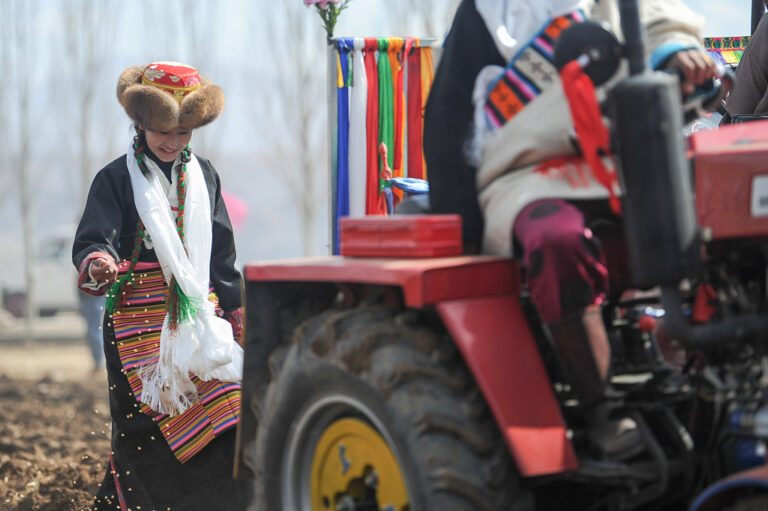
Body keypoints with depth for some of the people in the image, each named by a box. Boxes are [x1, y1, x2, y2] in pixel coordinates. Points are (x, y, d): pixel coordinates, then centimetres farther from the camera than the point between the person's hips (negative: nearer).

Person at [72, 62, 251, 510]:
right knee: (143, 422, -2)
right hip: (140, 317, -3)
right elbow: (93, 237, -12)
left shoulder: (204, 176, 14)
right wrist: (96, 261, -35)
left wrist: (235, 306, 16)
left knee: (221, 405, -7)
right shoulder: (117, 179, 1)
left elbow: (221, 250, 20)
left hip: (198, 311, 3)